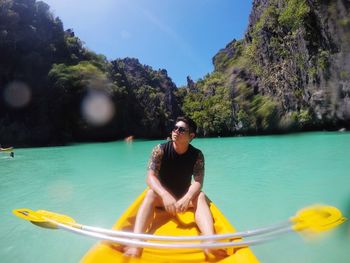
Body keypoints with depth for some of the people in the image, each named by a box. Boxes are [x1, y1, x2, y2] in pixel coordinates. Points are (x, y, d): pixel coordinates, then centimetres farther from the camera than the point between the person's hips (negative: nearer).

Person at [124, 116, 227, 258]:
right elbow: (150, 177, -23)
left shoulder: (197, 155, -11)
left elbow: (198, 182, -20)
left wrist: (187, 198, -41)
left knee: (200, 196, -28)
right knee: (150, 193, -31)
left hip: (185, 196, 1)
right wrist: (165, 195, -40)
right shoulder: (160, 150, -14)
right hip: (162, 196, -1)